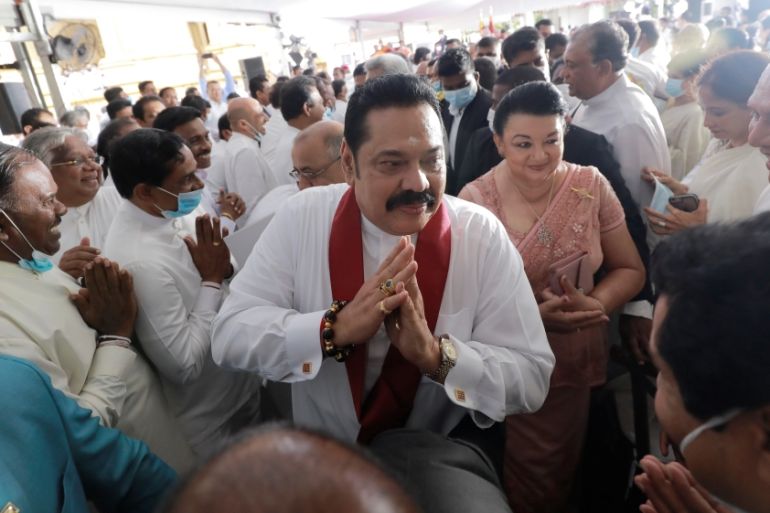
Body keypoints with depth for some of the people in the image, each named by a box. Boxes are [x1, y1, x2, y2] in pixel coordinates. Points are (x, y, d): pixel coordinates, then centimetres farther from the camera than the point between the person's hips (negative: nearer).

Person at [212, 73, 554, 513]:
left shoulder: (482, 235, -12)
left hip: (439, 457, -1)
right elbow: (230, 335, -12)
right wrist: (336, 328, -27)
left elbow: (532, 378, -11)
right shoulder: (302, 218, -9)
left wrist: (435, 353, -28)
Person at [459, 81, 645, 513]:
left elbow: (631, 270, 1)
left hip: (577, 361, 2)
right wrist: (531, 313, -25)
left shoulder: (591, 186, -7)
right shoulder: (475, 200, -14)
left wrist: (596, 303, -19)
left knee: (563, 472, 20)